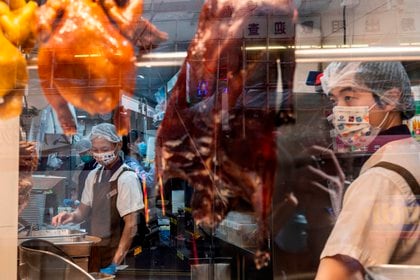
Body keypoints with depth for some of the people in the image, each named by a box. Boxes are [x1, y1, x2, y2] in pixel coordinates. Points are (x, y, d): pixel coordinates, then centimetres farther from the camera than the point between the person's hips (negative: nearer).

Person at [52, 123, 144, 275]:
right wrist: (71, 216, -7)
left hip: (114, 253, -6)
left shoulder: (126, 178, -17)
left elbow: (131, 225, -18)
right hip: (94, 250, 6)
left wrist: (115, 263, -19)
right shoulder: (94, 175, 4)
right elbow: (84, 210, 15)